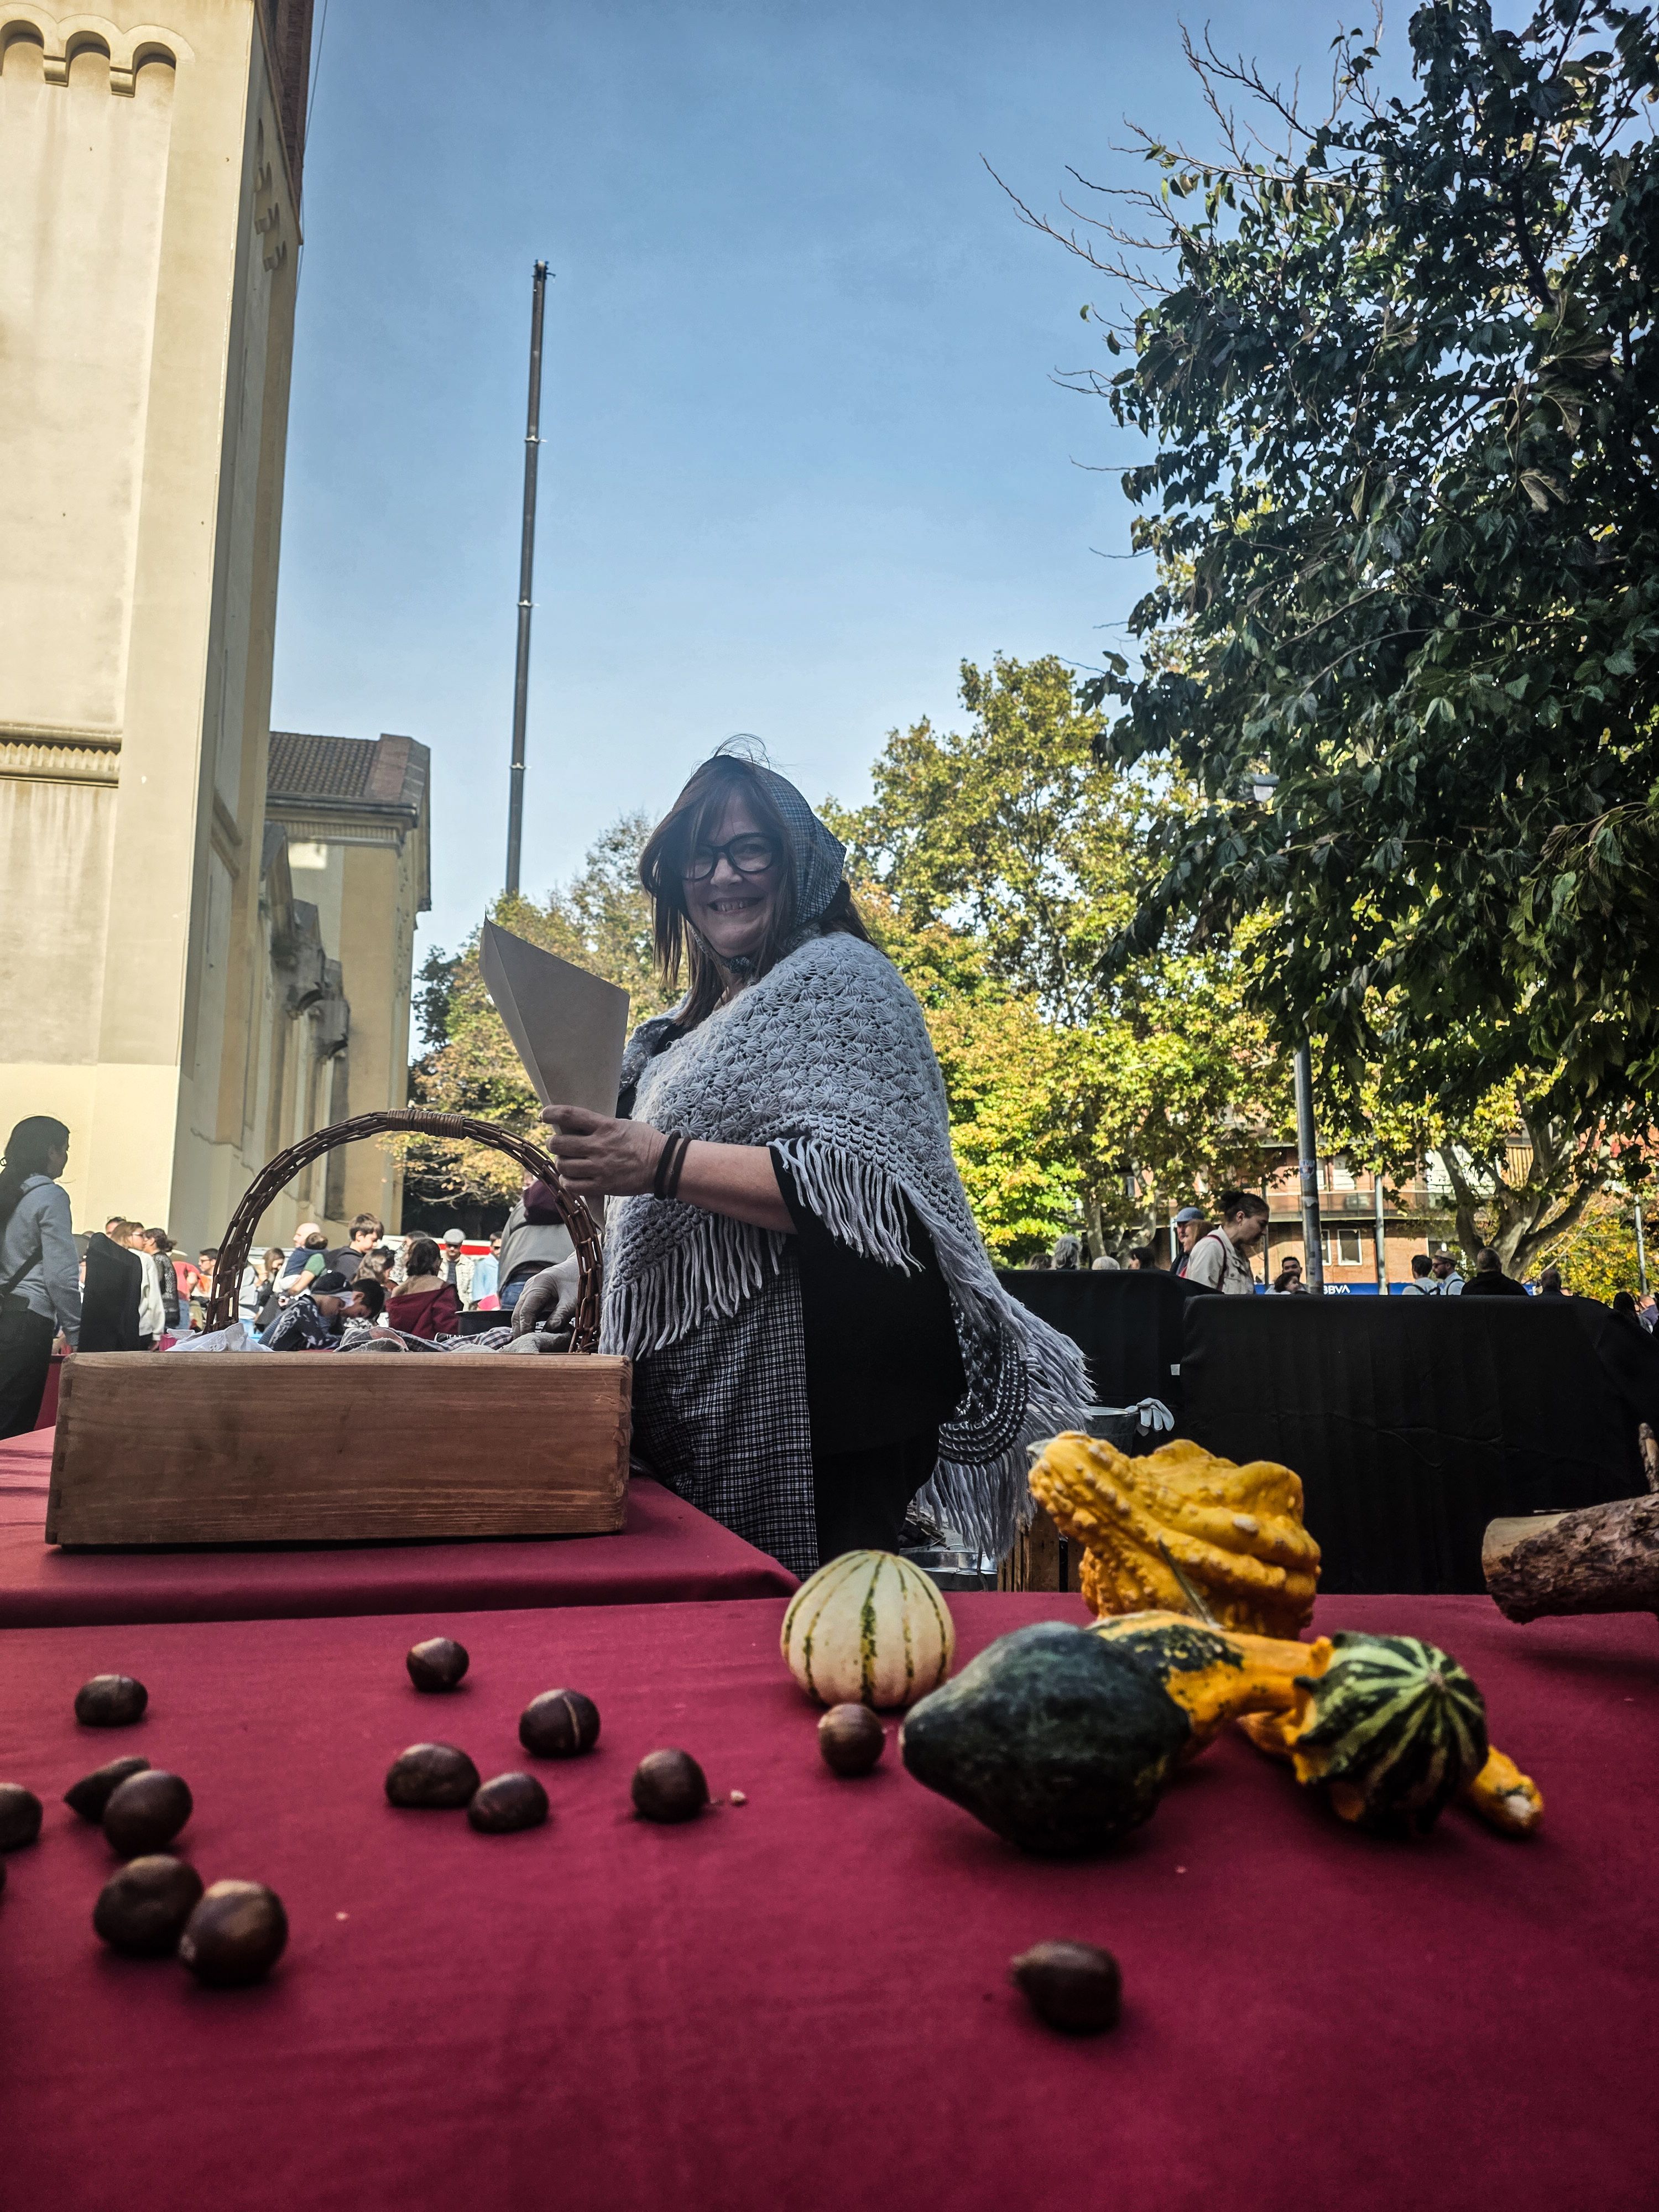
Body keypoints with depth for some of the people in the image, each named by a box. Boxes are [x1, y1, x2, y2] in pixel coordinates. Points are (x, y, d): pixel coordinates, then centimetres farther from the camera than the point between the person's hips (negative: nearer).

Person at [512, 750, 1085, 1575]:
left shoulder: (837, 974, -4)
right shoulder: (706, 1015, 22)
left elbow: (859, 1182, -19)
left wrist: (663, 1162, -25)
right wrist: (589, 1265, 18)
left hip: (808, 1389, -8)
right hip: (701, 1396, 8)